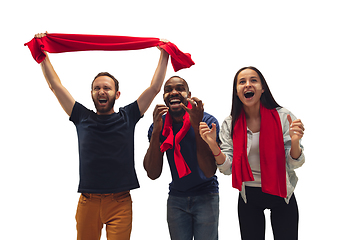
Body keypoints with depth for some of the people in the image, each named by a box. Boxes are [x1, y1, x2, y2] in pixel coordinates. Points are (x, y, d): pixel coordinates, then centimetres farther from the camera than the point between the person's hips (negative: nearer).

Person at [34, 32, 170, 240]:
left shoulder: (127, 117, 5)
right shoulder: (83, 118, 8)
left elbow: (154, 88, 4)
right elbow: (56, 85, 10)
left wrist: (164, 55, 5)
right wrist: (42, 54, 12)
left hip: (120, 202, -1)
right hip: (87, 201, 2)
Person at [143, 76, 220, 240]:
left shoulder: (208, 121, -15)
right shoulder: (158, 125, -5)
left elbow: (209, 172, -25)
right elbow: (153, 174, -14)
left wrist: (197, 126, -32)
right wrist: (156, 131, -24)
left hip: (206, 196, -2)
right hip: (176, 198, 3)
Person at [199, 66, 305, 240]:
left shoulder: (282, 117, -10)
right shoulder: (230, 124, -4)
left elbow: (294, 164, -11)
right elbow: (227, 168, -9)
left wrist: (295, 141, -31)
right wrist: (213, 145, -25)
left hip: (281, 194, -1)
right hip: (248, 197, 1)